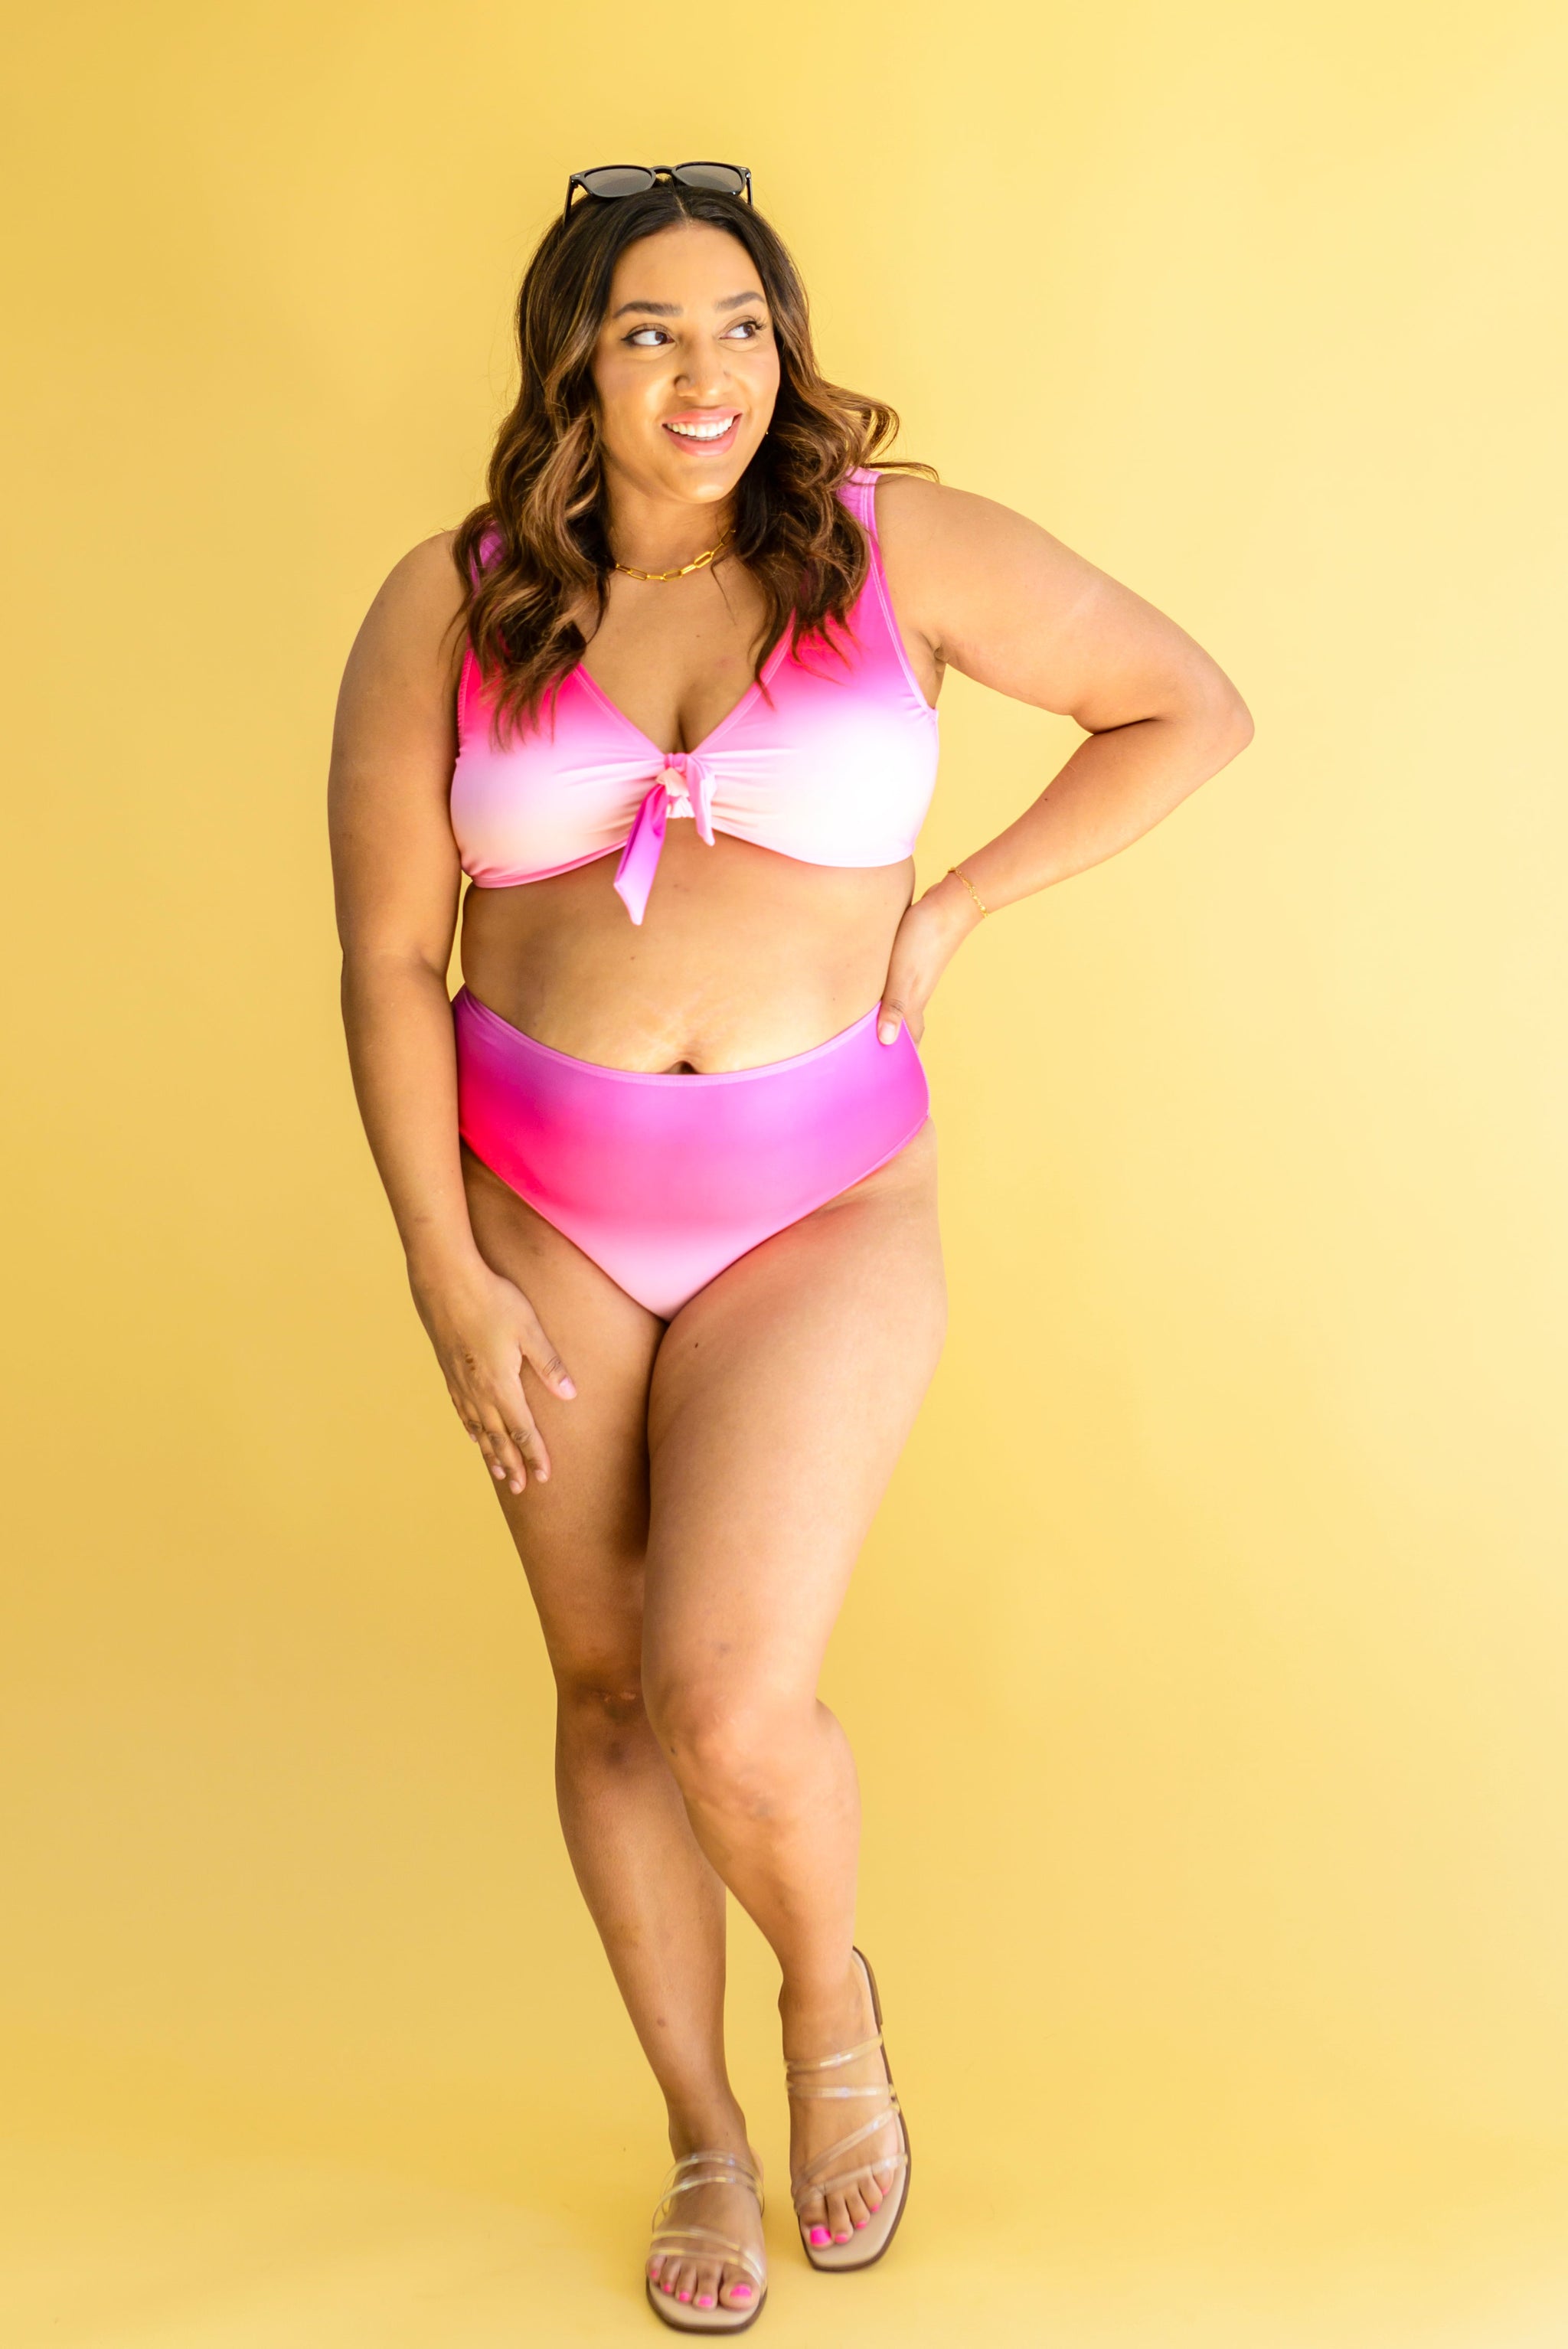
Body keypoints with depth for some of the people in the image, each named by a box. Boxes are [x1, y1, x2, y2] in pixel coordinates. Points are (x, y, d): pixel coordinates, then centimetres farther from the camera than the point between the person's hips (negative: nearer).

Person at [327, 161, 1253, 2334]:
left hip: (823, 1212, -2)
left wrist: (956, 911, -3)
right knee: (609, 1689, 11)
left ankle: (832, 1998, 22)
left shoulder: (897, 544, -5)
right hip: (540, 1212, 3)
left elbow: (1191, 707, 4)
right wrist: (449, 1278, -6)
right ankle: (704, 2136, 33)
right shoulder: (449, 611, -2)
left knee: (732, 1712, -15)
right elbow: (387, 961, -1)